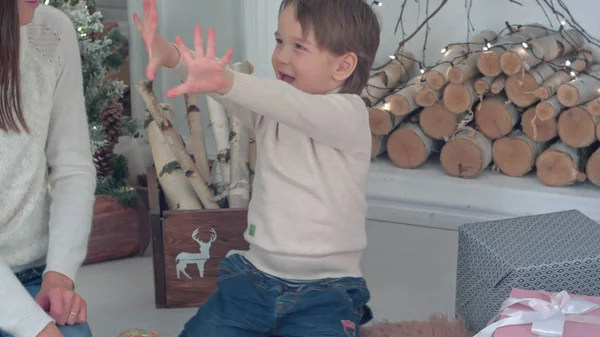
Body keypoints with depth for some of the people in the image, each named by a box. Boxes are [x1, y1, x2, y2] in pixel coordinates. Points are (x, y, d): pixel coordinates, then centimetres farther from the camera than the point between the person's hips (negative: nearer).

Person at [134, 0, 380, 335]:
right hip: (254, 276, 5)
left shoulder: (349, 114, -12)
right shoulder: (269, 108, 6)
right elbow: (210, 74, -9)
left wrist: (224, 81, -49)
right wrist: (167, 53, -30)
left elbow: (295, 106, -33)